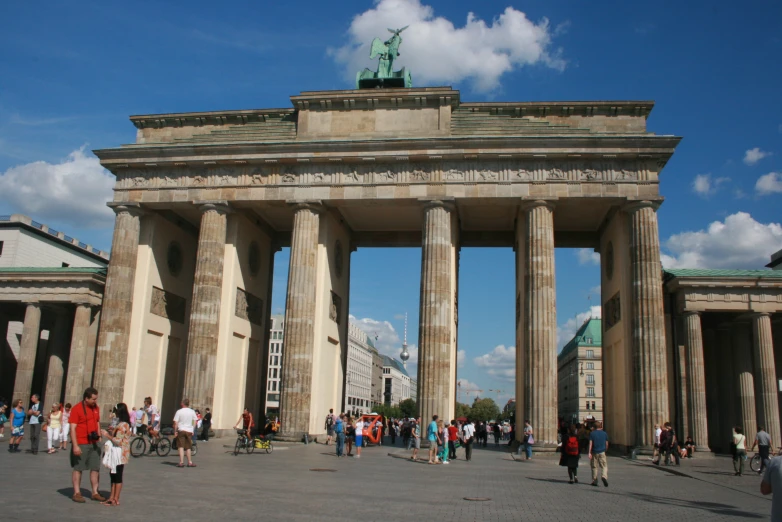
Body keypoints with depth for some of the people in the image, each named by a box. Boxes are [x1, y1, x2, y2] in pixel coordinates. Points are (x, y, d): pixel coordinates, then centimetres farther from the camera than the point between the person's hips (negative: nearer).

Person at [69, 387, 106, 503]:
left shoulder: (96, 408, 8)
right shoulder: (77, 409, -11)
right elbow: (72, 428, -14)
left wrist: (99, 435, 9)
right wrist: (75, 446, -18)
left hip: (94, 443, 6)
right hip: (81, 444, -6)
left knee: (95, 468, 8)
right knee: (78, 468, 5)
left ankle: (95, 493, 17)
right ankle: (77, 493, 15)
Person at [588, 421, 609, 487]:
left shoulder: (592, 433, 0)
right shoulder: (604, 434, 4)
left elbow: (590, 443, -6)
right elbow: (606, 444, 8)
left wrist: (589, 453, -8)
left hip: (594, 452, 0)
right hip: (602, 452, 0)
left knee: (594, 467, 10)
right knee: (604, 466, 3)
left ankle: (594, 481, 12)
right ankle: (604, 476, -23)